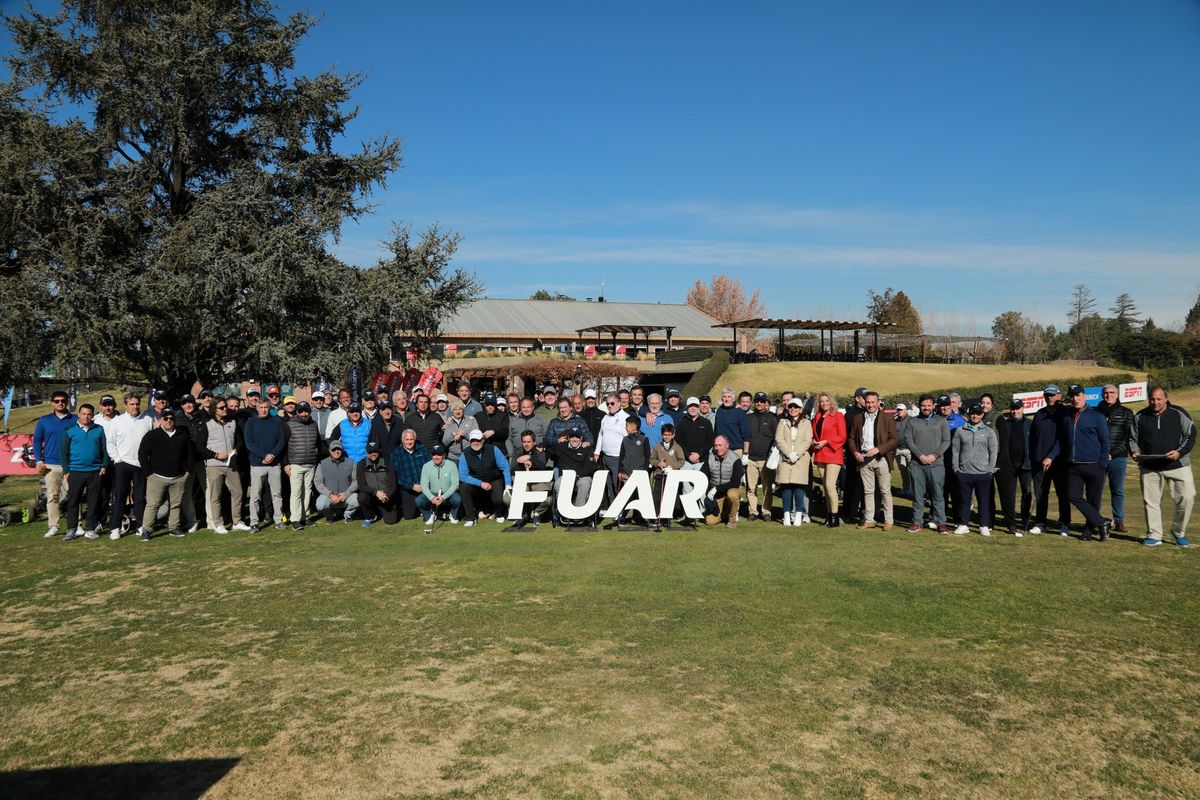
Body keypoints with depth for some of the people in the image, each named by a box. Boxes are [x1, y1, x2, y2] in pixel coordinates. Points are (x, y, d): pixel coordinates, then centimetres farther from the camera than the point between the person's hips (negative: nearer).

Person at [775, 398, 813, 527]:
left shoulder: (806, 423, 12)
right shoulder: (782, 422, 15)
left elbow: (808, 441, 2)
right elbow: (779, 439, 3)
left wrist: (797, 454, -11)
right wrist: (789, 453, -10)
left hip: (801, 459, -1)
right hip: (785, 458, 1)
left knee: (798, 486, -6)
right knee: (786, 486, -4)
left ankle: (798, 516, -2)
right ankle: (787, 516, 0)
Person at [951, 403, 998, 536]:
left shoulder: (989, 432, 6)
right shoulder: (960, 431, 7)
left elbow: (994, 452, 5)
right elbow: (955, 450, 7)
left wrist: (990, 470, -2)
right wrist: (956, 468, 1)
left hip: (983, 473, -1)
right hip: (964, 473, 1)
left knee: (984, 501, 3)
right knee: (964, 500, 7)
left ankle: (985, 526, 12)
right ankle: (963, 524, 15)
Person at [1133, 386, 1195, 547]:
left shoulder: (1179, 414, -2)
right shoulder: (1140, 416, 4)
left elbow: (1190, 436, -1)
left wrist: (1179, 452, -15)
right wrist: (1135, 452, -4)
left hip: (1177, 466, -2)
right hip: (1149, 467, 2)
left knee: (1186, 498, -7)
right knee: (1150, 501, 4)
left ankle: (1179, 532, 13)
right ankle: (1154, 536, 16)